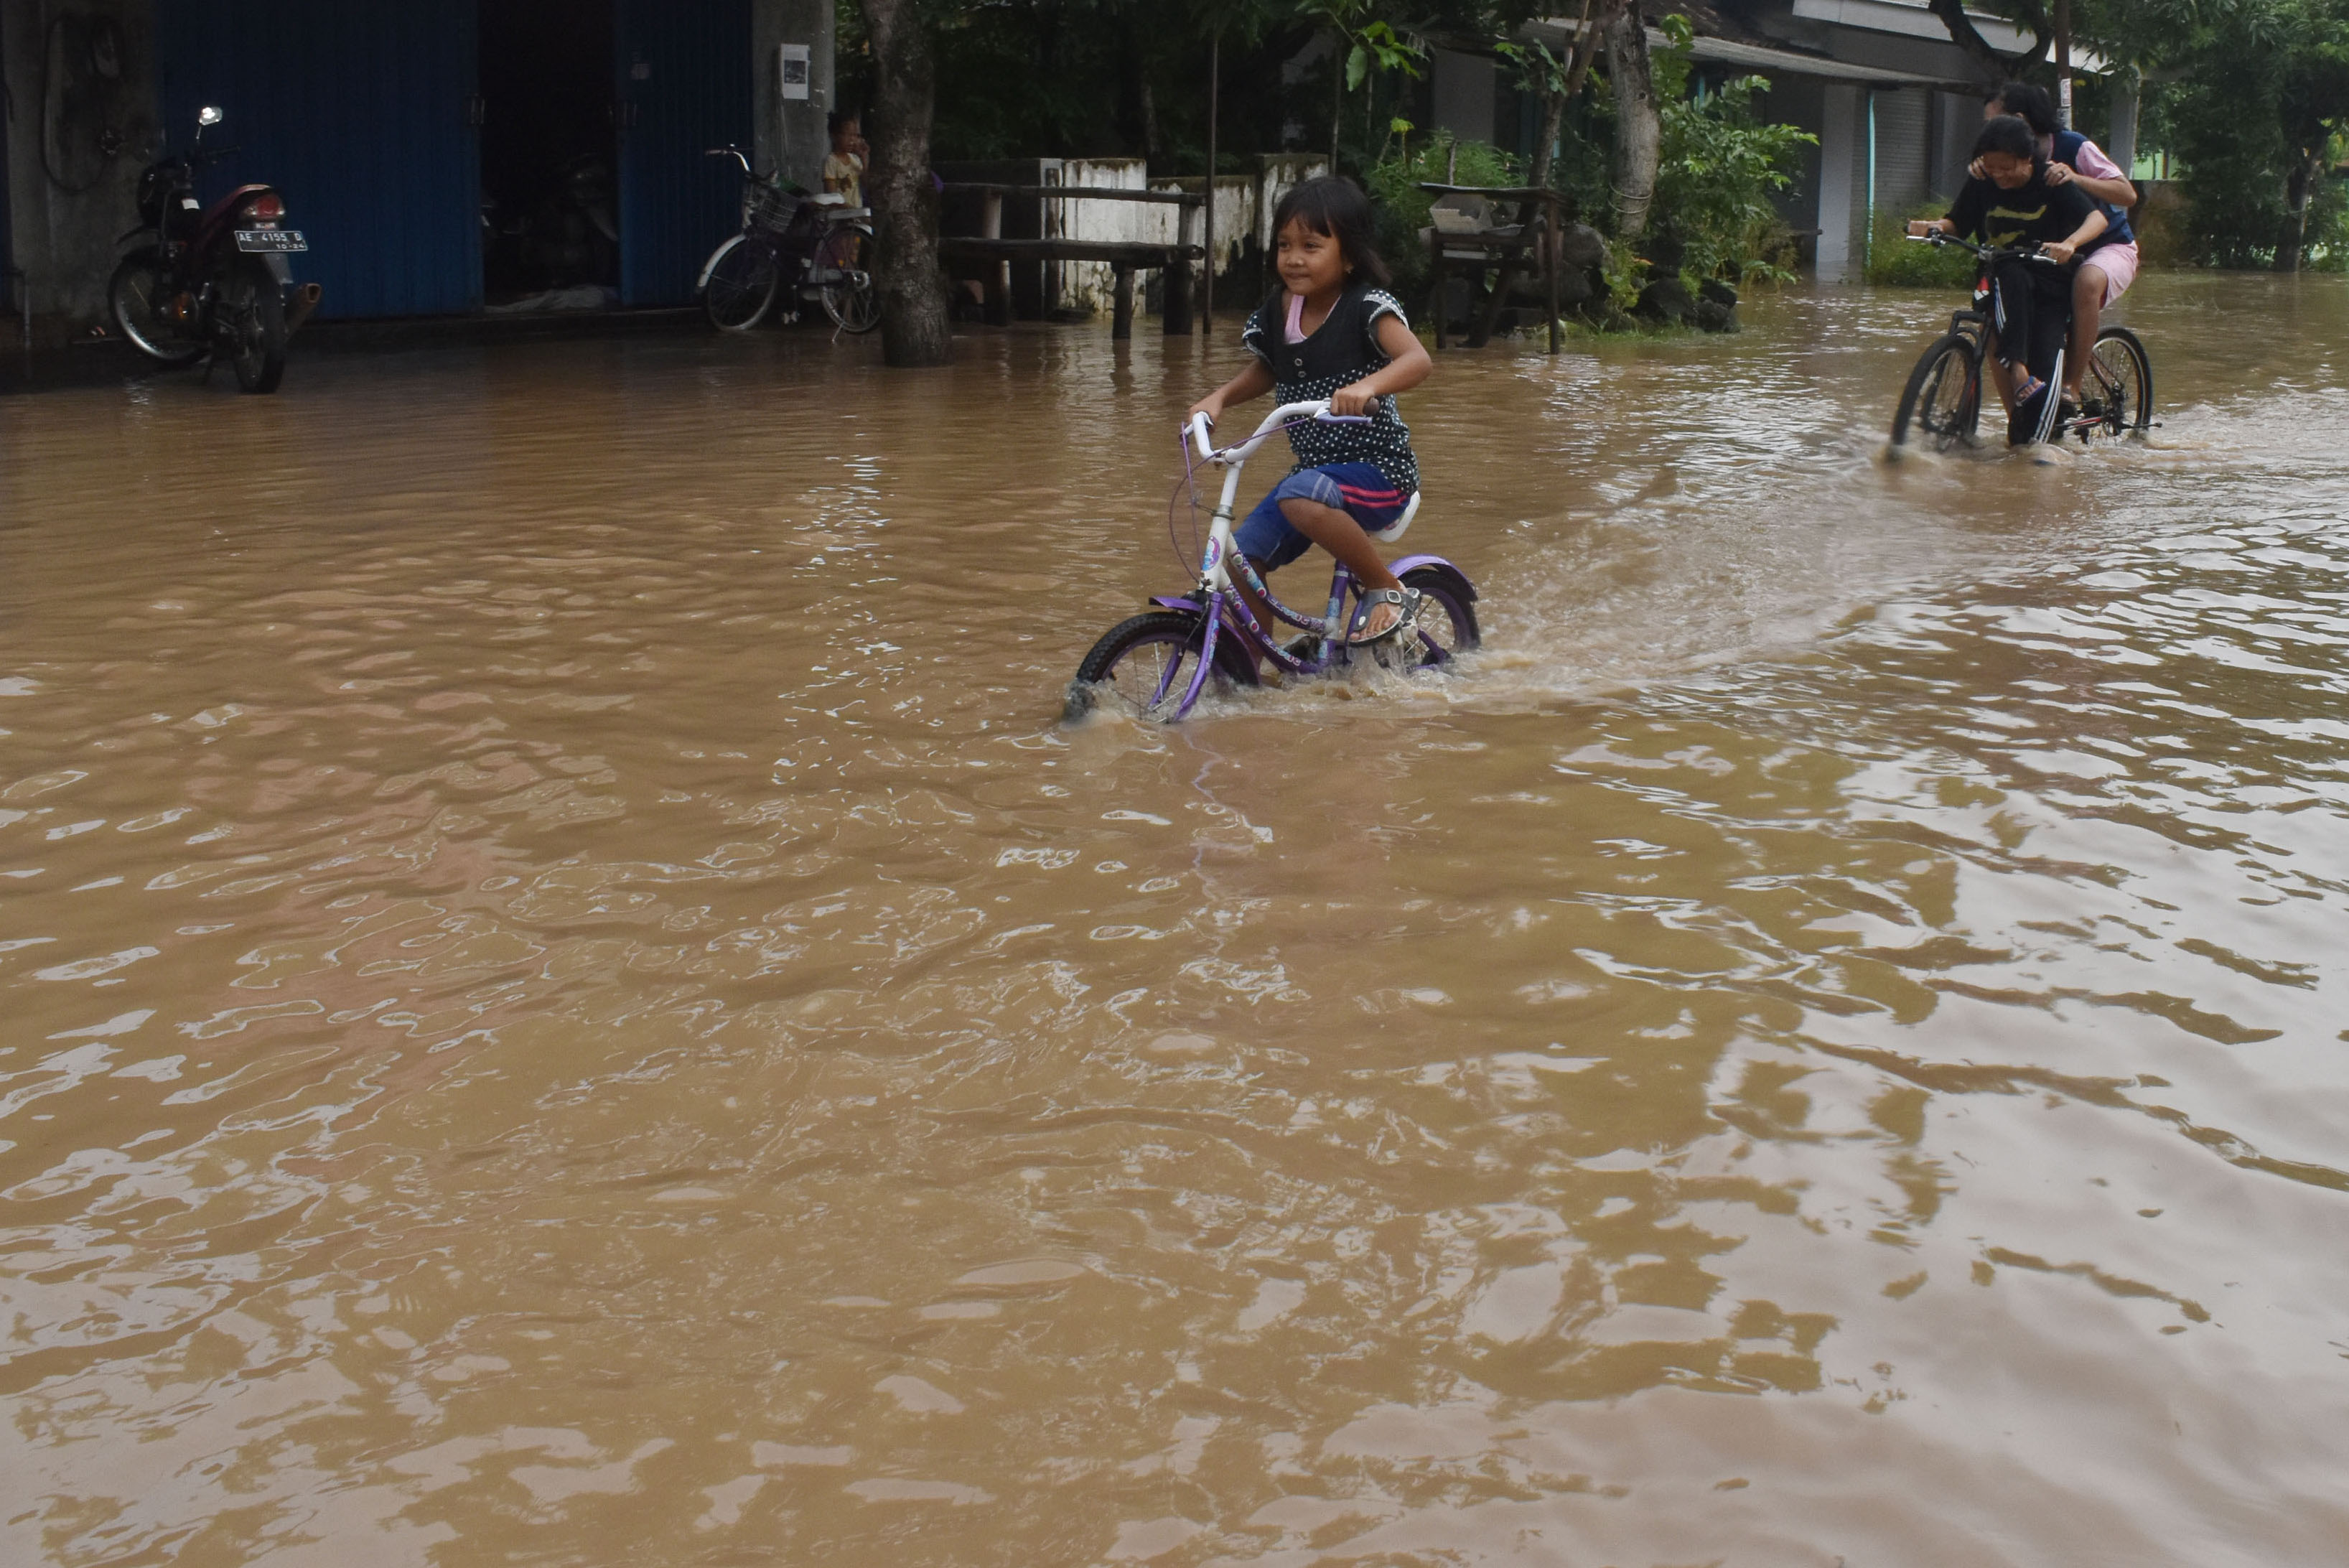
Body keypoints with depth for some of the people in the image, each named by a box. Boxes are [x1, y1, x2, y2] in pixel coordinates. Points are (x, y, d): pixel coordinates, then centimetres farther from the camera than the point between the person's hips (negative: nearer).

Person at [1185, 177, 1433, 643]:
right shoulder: (1277, 312, 4)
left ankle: (1390, 591, -17)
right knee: (1241, 559, -5)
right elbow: (1264, 372, 22)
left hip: (1377, 469, -7)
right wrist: (1218, 398, 3)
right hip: (1315, 471, 7)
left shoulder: (1367, 307, -13)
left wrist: (1367, 386, -48)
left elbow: (1417, 359, -29)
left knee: (1302, 498, -36)